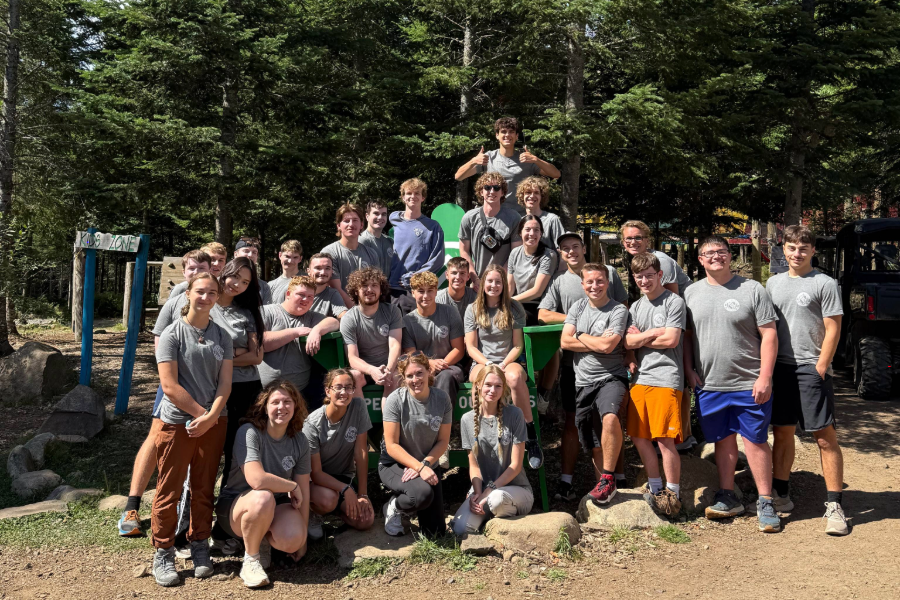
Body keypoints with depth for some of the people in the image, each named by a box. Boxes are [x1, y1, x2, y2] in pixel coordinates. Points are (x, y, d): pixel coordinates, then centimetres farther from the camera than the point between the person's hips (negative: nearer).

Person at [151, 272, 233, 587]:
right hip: (177, 422, -3)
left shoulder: (222, 336, 6)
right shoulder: (172, 334, -6)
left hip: (213, 423, 4)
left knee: (204, 489, 12)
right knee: (169, 490, 3)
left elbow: (225, 382, 2)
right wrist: (201, 413, -11)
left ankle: (200, 547, 25)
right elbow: (170, 386, -12)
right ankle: (163, 554, 14)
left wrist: (212, 416, -12)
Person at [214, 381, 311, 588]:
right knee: (263, 498, -39)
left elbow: (303, 489, 0)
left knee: (292, 540, -29)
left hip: (276, 506, 4)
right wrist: (292, 487, -17)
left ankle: (262, 540, 9)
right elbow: (256, 479, -33)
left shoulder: (300, 441, -4)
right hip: (236, 504, -4)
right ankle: (250, 560, -13)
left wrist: (301, 537, 1)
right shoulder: (249, 432, -20)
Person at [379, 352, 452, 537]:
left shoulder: (442, 399, -9)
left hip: (428, 465, 4)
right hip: (394, 465, -4)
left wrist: (425, 464, -19)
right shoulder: (396, 400, -19)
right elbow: (392, 446, -17)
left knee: (434, 533, 2)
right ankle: (393, 507, -2)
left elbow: (443, 441, -3)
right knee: (423, 494, -36)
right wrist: (419, 467, -25)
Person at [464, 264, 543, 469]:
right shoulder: (473, 310, 10)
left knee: (515, 377, -39)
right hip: (481, 363, 0)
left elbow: (518, 345, 4)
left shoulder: (514, 308, 8)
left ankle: (531, 437, -29)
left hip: (509, 361, 0)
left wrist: (504, 364, -14)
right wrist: (489, 364, -14)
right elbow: (471, 347, 4)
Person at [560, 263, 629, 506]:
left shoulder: (618, 310, -5)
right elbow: (565, 341, -1)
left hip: (610, 378, -5)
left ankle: (607, 479, -19)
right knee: (593, 444, 10)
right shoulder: (578, 306, 10)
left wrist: (580, 336, -4)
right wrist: (597, 342, -9)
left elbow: (607, 345, -18)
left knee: (610, 417, -33)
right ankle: (607, 485, 28)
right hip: (584, 382, 5)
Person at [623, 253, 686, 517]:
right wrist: (653, 333, -6)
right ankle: (656, 488, 24)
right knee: (639, 436, 8)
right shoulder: (636, 307, 17)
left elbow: (671, 339, -11)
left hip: (666, 378, -6)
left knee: (665, 439, -7)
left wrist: (640, 338, 0)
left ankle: (673, 493, 9)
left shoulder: (674, 302, -1)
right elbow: (627, 342, 7)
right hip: (640, 377, 6)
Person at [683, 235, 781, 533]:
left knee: (755, 441, 2)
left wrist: (765, 377, -11)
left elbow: (769, 334, -4)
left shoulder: (752, 289, -2)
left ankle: (765, 503, 14)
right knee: (723, 440, 13)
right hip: (709, 385, 3)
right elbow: (686, 335, 12)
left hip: (749, 384, -3)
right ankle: (728, 498, 25)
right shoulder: (691, 293, 8)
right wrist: (689, 370, 3)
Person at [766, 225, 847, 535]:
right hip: (780, 368, 5)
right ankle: (782, 496, 22)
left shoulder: (824, 283, -2)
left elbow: (833, 330, -5)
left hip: (812, 370, -5)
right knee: (782, 433, 11)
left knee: (825, 437, -4)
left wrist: (820, 369, -11)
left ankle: (833, 506, 3)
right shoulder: (773, 283, 12)